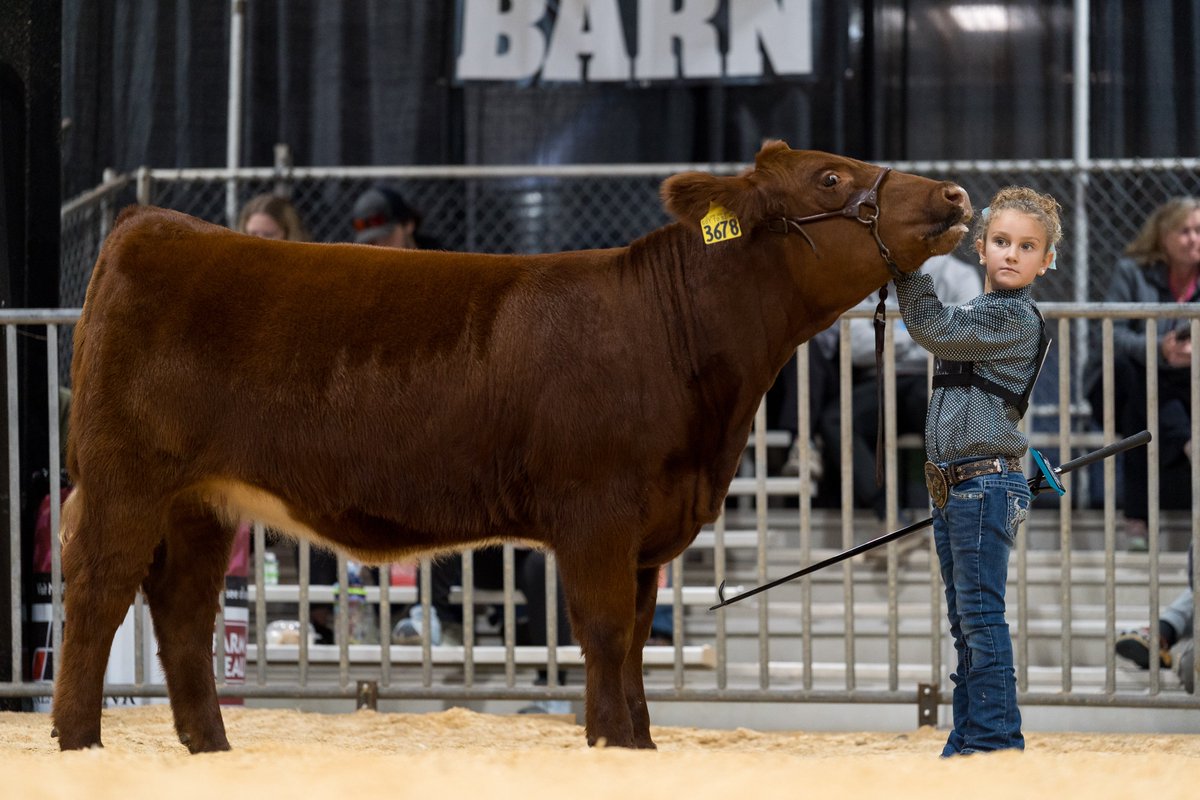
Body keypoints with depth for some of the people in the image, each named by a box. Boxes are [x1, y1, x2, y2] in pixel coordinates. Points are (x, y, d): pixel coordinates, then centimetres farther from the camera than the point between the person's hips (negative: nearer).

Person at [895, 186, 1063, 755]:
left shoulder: (1014, 318, -12)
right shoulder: (984, 315, 18)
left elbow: (932, 329, -21)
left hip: (985, 485, -10)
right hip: (954, 488, 10)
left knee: (981, 618, -9)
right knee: (965, 624, 14)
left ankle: (997, 742, -6)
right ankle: (967, 743, 20)